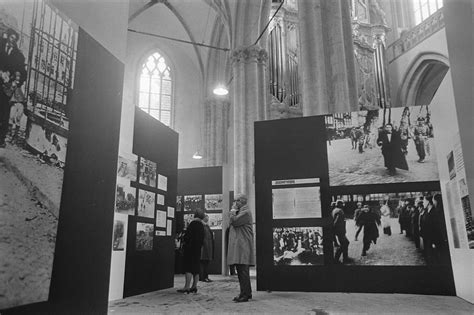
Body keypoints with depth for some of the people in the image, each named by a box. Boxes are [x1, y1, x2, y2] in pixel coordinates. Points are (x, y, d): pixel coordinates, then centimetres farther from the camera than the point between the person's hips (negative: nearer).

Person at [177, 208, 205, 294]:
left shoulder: (193, 223, -12)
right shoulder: (202, 226, 12)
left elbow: (188, 236, -18)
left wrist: (184, 241, -3)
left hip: (190, 248, -8)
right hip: (198, 249, 8)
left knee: (188, 268, -8)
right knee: (196, 269, 9)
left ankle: (187, 287, -11)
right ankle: (194, 286, 13)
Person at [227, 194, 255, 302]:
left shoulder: (246, 212, -11)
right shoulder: (240, 212, 21)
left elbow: (233, 222, -18)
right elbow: (231, 223, 18)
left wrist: (233, 211, -7)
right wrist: (234, 211, 11)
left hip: (243, 246, -11)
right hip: (238, 246, 11)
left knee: (243, 271, -8)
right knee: (241, 271, 15)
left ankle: (244, 295, -4)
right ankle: (247, 293, 23)